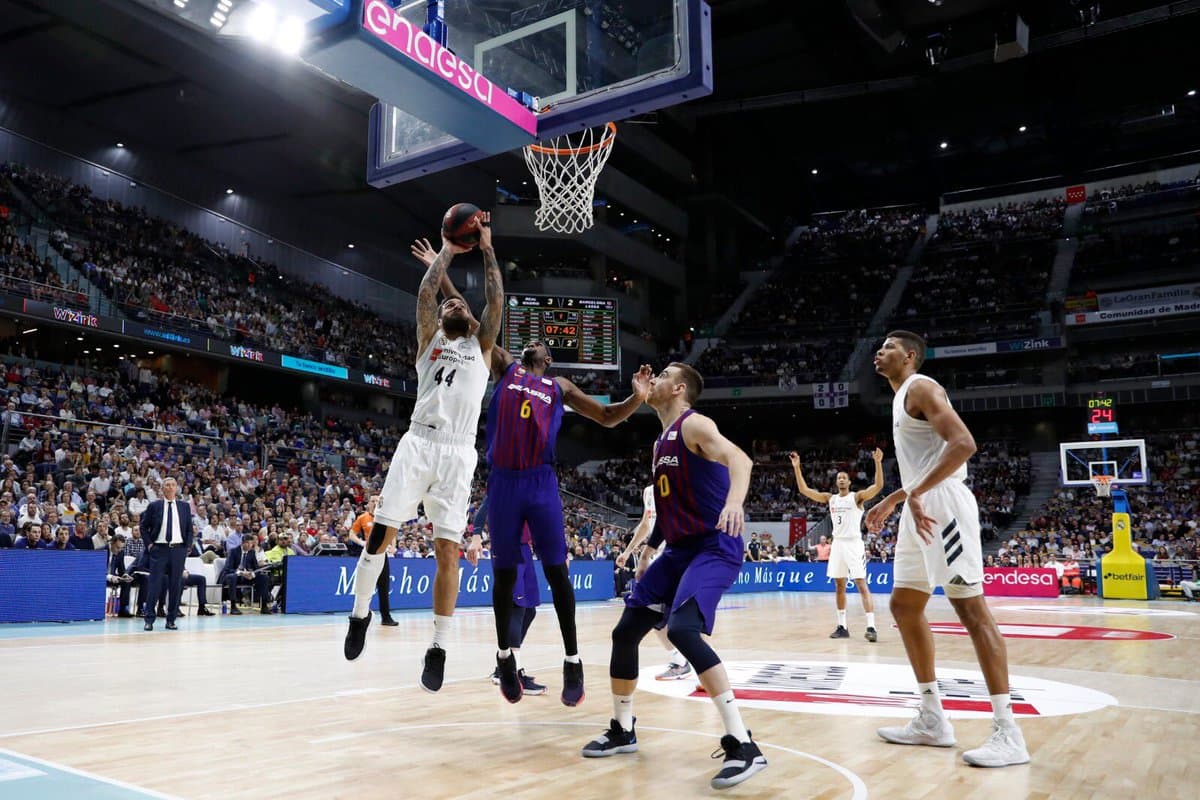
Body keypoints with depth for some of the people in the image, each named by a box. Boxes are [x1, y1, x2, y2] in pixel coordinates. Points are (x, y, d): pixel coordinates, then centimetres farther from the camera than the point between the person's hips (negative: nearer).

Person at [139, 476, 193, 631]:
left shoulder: (184, 507, 8)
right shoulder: (154, 506, 3)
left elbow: (190, 529, 12)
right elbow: (143, 527, 9)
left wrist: (188, 546, 2)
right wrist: (149, 544, -1)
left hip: (178, 549, 2)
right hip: (159, 549, -2)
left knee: (175, 586, 4)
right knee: (154, 584, -3)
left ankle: (171, 620, 11)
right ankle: (149, 619, 5)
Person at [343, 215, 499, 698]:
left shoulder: (481, 347, 20)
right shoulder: (430, 340, 20)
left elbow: (496, 301, 10)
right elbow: (425, 293, 8)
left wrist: (486, 248, 13)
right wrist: (447, 251, 16)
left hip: (458, 453, 0)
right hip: (418, 444, 1)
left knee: (448, 550, -5)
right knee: (381, 533, -4)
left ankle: (438, 647, 3)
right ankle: (360, 612, 20)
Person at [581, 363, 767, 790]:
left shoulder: (694, 425, -11)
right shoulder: (660, 443, 17)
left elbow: (738, 458, -30)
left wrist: (734, 500, -50)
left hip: (715, 546, -9)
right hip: (680, 548, 9)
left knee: (682, 630, -29)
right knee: (625, 632, 9)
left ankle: (743, 746, -23)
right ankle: (622, 730, 28)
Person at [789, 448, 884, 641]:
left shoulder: (857, 497, -3)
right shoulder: (830, 498, 11)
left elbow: (878, 486, -19)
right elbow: (804, 489, 8)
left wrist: (878, 462, -32)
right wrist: (796, 467, 0)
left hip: (853, 544, -6)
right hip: (837, 544, 6)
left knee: (861, 584, -11)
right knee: (839, 586, 9)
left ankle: (871, 627, -15)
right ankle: (842, 626, 15)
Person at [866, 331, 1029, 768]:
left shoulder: (921, 387, -7)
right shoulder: (903, 397, 23)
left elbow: (963, 444, -23)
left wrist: (915, 494, -26)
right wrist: (890, 501, 29)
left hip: (943, 504, -11)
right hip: (921, 508, 11)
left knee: (971, 609, -10)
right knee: (904, 605, 10)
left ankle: (1007, 732, -6)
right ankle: (932, 719, 15)